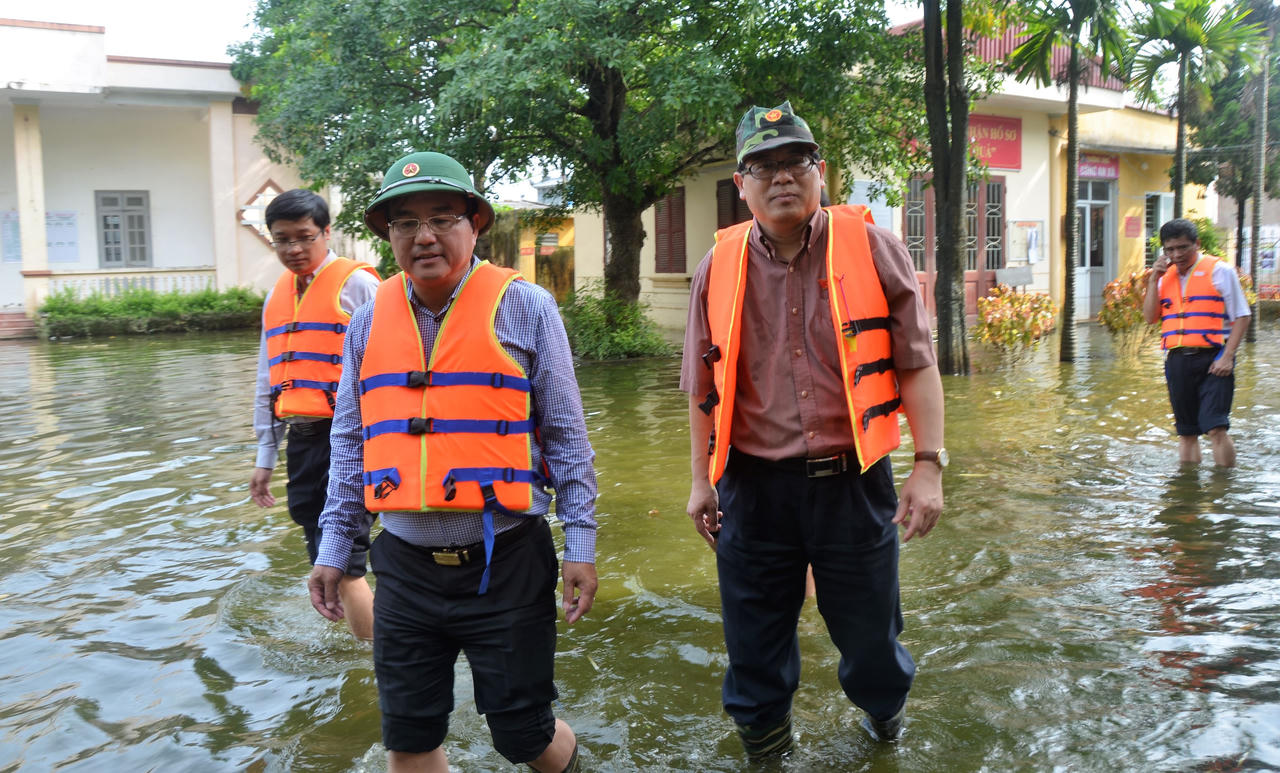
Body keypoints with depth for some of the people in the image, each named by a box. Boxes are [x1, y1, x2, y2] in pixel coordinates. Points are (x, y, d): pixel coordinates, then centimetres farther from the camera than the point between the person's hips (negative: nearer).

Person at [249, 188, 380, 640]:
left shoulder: (355, 283, -4)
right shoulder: (277, 295, 17)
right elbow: (268, 382, 22)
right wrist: (265, 458, 20)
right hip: (300, 441, 7)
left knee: (343, 569, -9)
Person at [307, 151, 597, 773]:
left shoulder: (524, 307, -4)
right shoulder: (370, 320, 7)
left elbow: (565, 433, -3)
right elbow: (350, 441, 14)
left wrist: (580, 539, -5)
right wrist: (332, 547, 12)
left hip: (505, 564, -3)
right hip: (405, 566, 4)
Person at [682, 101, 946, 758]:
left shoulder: (873, 249, -3)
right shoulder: (718, 268, 3)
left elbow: (916, 364, -3)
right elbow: (705, 389, 9)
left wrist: (928, 465, -9)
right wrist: (701, 480, 10)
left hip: (852, 480, -1)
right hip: (753, 485, 2)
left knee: (869, 626, 14)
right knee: (753, 636, 13)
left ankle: (884, 705, 48)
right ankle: (762, 737, 40)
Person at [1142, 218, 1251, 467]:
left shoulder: (1219, 270, 0)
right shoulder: (1165, 276, 14)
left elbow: (1241, 316, -3)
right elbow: (1150, 316, 5)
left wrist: (1227, 356, -12)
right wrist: (1154, 280, -3)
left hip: (1211, 359, -5)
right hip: (1177, 360, 5)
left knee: (1216, 428, -12)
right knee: (1186, 432, 11)